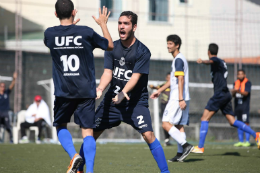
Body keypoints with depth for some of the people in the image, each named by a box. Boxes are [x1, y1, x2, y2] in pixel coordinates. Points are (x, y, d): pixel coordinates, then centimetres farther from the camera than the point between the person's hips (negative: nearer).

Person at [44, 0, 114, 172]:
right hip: (86, 91, -1)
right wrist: (103, 24, 26)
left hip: (63, 92, 1)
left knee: (61, 126, 18)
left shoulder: (49, 34, -2)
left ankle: (74, 155, -7)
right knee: (87, 131, 0)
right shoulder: (86, 32, -5)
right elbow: (110, 45, 12)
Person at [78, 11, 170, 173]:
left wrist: (123, 93, -35)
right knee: (92, 133, 4)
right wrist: (100, 89, -22)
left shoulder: (142, 51, -11)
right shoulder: (112, 47, 3)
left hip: (136, 101, -4)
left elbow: (135, 77, -18)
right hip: (112, 99, 4)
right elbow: (108, 72, -2)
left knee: (148, 135, -20)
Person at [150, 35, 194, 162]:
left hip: (177, 99, -10)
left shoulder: (178, 59, -11)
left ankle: (185, 145, -18)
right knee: (179, 126, 7)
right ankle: (180, 154, 5)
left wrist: (181, 99, -24)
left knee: (166, 124, -11)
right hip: (180, 98, 10)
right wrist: (160, 91, 33)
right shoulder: (178, 59, 20)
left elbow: (180, 80, -19)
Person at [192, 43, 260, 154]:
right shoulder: (222, 62, 22)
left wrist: (202, 61, -53)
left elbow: (210, 61, -32)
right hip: (226, 95, 9)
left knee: (205, 119, -6)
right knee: (232, 122, 6)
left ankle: (200, 147, -10)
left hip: (219, 94, -9)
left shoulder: (216, 60, -5)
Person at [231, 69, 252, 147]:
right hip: (237, 105, 6)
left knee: (246, 123, -11)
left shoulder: (247, 82, -4)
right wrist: (233, 92, -11)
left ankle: (247, 141, -10)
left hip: (245, 105, -6)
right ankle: (241, 141, 13)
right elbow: (233, 95, 12)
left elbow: (246, 93, -15)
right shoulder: (236, 83, 15)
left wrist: (238, 91, -32)